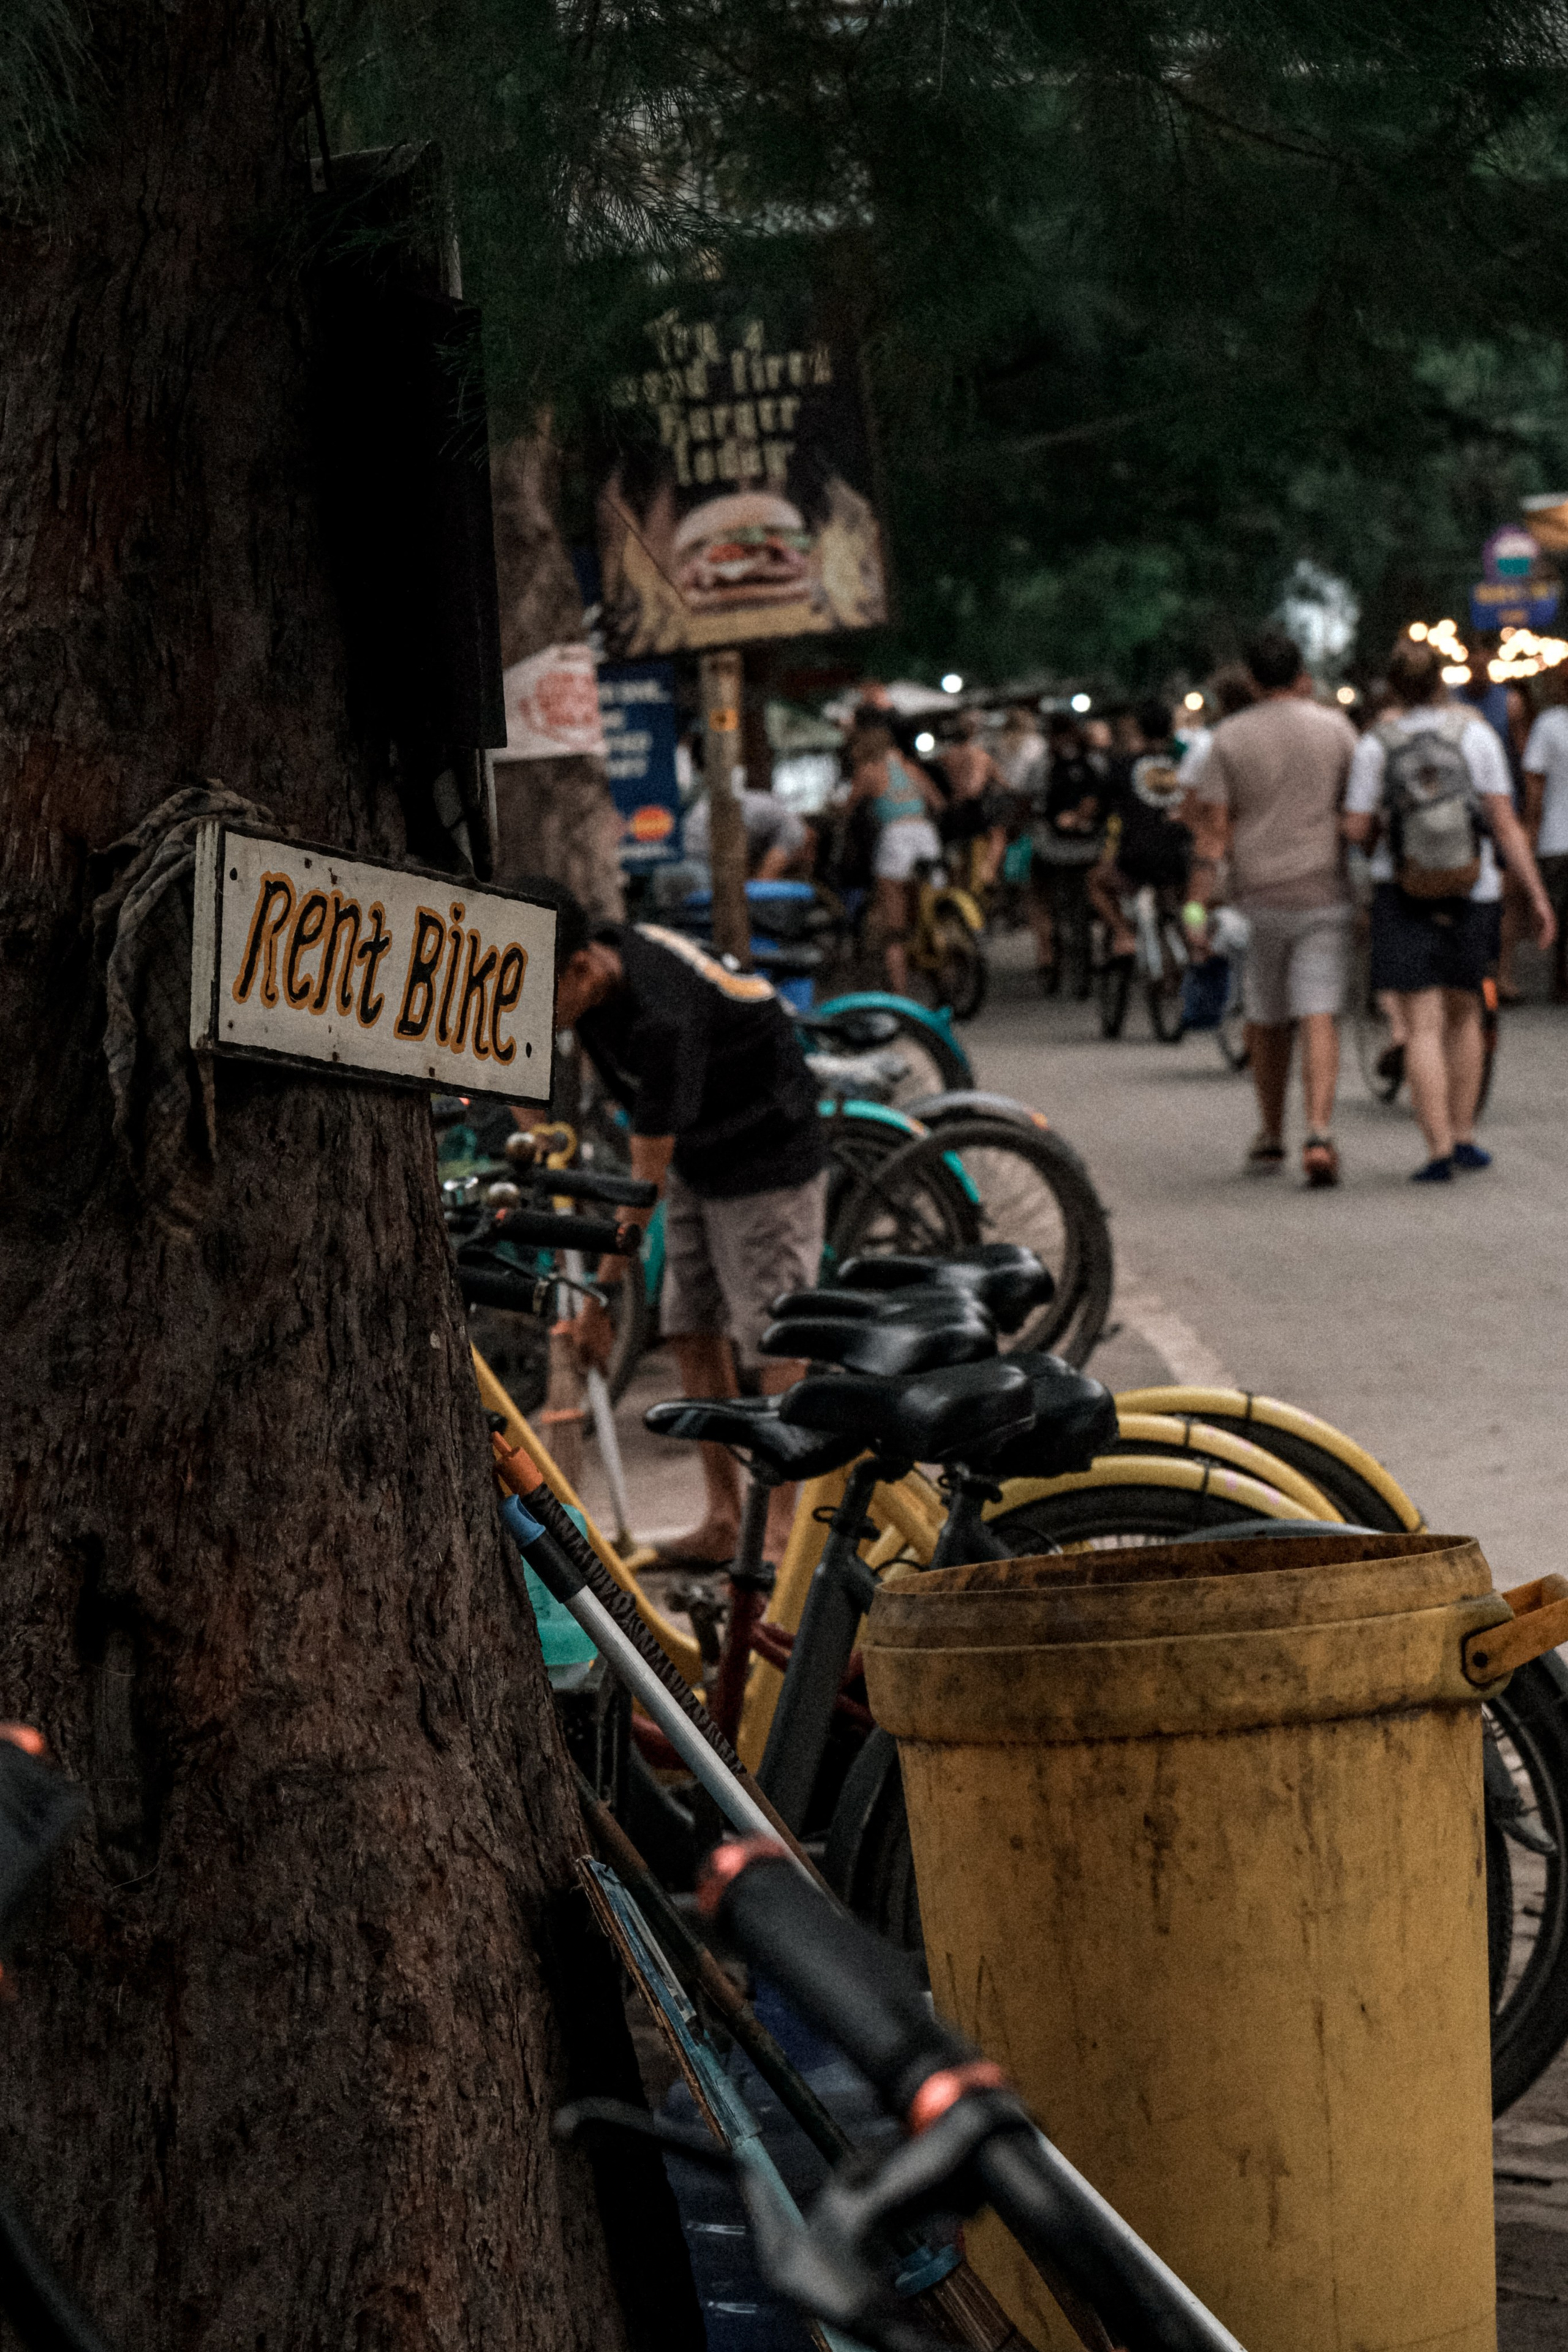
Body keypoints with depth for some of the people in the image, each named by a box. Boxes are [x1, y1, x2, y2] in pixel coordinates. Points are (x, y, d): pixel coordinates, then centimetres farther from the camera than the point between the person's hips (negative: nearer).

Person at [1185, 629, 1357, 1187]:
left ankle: (1270, 1138, 26)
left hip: (1259, 896, 1)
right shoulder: (1335, 729, 0)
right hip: (1324, 891, -1)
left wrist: (1198, 906, -4)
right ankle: (1319, 1132, -23)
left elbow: (1212, 829, -5)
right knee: (1319, 1018, -6)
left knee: (1266, 1020, 15)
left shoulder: (1230, 737, -2)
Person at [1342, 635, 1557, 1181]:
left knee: (1423, 1027, -2)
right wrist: (1536, 895, -5)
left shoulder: (1377, 744, -6)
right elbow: (1505, 824, -8)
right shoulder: (1475, 734, -5)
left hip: (1403, 894, -1)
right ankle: (1464, 1135, 22)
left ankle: (1440, 1149, -12)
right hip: (1473, 894, 2)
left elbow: (1356, 829, -6)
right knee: (1464, 1013, 21)